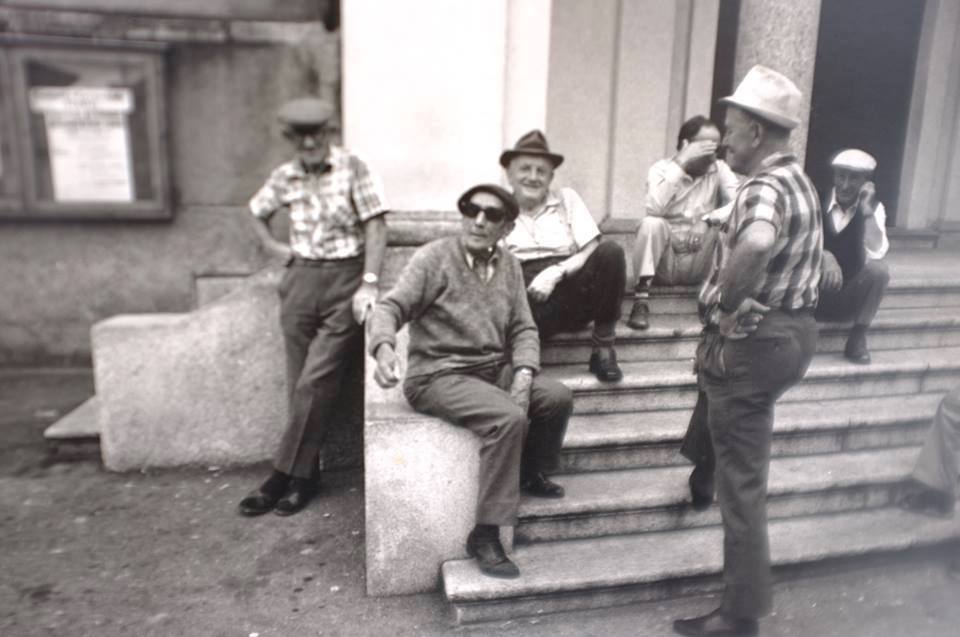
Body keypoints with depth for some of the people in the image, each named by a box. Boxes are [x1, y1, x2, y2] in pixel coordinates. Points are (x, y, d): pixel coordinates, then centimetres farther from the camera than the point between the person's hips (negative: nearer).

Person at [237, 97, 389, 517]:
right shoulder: (283, 177, 9)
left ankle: (286, 476, 3)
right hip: (301, 281, 4)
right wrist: (275, 247, 11)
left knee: (315, 382, -9)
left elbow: (375, 226, -10)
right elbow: (257, 214, 27)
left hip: (345, 280, -4)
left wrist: (369, 284, -18)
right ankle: (305, 475, 16)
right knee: (302, 385, 5)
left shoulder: (353, 169, -5)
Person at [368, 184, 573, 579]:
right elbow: (391, 308, -16)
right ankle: (485, 536, -18)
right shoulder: (434, 257, -9)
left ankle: (530, 474, 16)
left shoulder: (509, 266, 8)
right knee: (508, 418, -29)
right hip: (438, 375, -6)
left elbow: (523, 328, 7)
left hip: (494, 370, 6)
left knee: (557, 398, -13)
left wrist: (523, 374, -12)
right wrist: (384, 347, -38)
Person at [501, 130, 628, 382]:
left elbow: (593, 251, 6)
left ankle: (603, 348, -15)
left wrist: (556, 272, -11)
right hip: (528, 301, -3)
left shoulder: (566, 199, 17)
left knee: (610, 252, -26)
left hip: (573, 295, 3)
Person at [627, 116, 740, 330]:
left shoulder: (720, 169, 0)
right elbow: (654, 209, -26)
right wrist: (681, 163, -25)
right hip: (664, 262, -1)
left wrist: (707, 220, -30)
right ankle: (641, 299, -28)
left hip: (698, 265, 2)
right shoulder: (661, 168, -6)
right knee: (650, 223, -30)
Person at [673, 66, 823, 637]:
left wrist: (728, 305, -29)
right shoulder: (798, 179, 13)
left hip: (754, 343, -9)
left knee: (742, 481, 0)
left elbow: (755, 246, -46)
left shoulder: (765, 188, -21)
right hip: (793, 329, 9)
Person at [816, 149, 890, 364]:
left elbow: (877, 253, -19)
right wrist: (824, 257, -39)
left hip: (849, 299, 2)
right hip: (814, 296, -1)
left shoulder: (874, 208, -2)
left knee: (878, 269, -28)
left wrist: (867, 211, -24)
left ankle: (858, 336, -11)